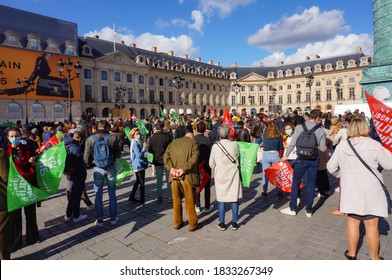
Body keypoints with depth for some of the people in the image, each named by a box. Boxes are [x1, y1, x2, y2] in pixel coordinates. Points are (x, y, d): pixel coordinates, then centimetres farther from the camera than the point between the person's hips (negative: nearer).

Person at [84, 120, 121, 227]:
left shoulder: (90, 139, -8)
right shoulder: (112, 138, -10)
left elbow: (86, 156, -4)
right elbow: (118, 154, -4)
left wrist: (89, 164, 17)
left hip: (98, 169, 0)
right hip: (110, 168, 0)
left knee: (98, 195, 11)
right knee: (112, 194, 12)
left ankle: (99, 220, 18)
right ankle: (113, 218, 20)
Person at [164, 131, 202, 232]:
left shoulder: (172, 143, 14)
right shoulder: (193, 143, 1)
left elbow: (166, 157, 0)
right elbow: (193, 159, -16)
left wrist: (171, 168, -11)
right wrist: (183, 169, -19)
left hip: (174, 176, 4)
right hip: (187, 176, -4)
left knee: (176, 200, 16)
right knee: (190, 202, 7)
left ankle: (177, 223, 28)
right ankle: (193, 225, 18)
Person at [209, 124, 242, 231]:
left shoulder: (215, 146, -11)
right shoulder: (234, 145, -11)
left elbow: (211, 164, -3)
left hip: (220, 176, 0)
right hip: (233, 175, 0)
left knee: (221, 199, 10)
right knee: (234, 199, 11)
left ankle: (222, 223, 18)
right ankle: (234, 222, 20)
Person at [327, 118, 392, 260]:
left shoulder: (341, 146, -3)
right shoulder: (374, 145, -14)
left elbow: (331, 167, 3)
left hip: (350, 190, 3)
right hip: (370, 191, -3)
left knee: (352, 221, 15)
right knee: (371, 225, 8)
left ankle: (352, 253, 30)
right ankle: (374, 258, 24)